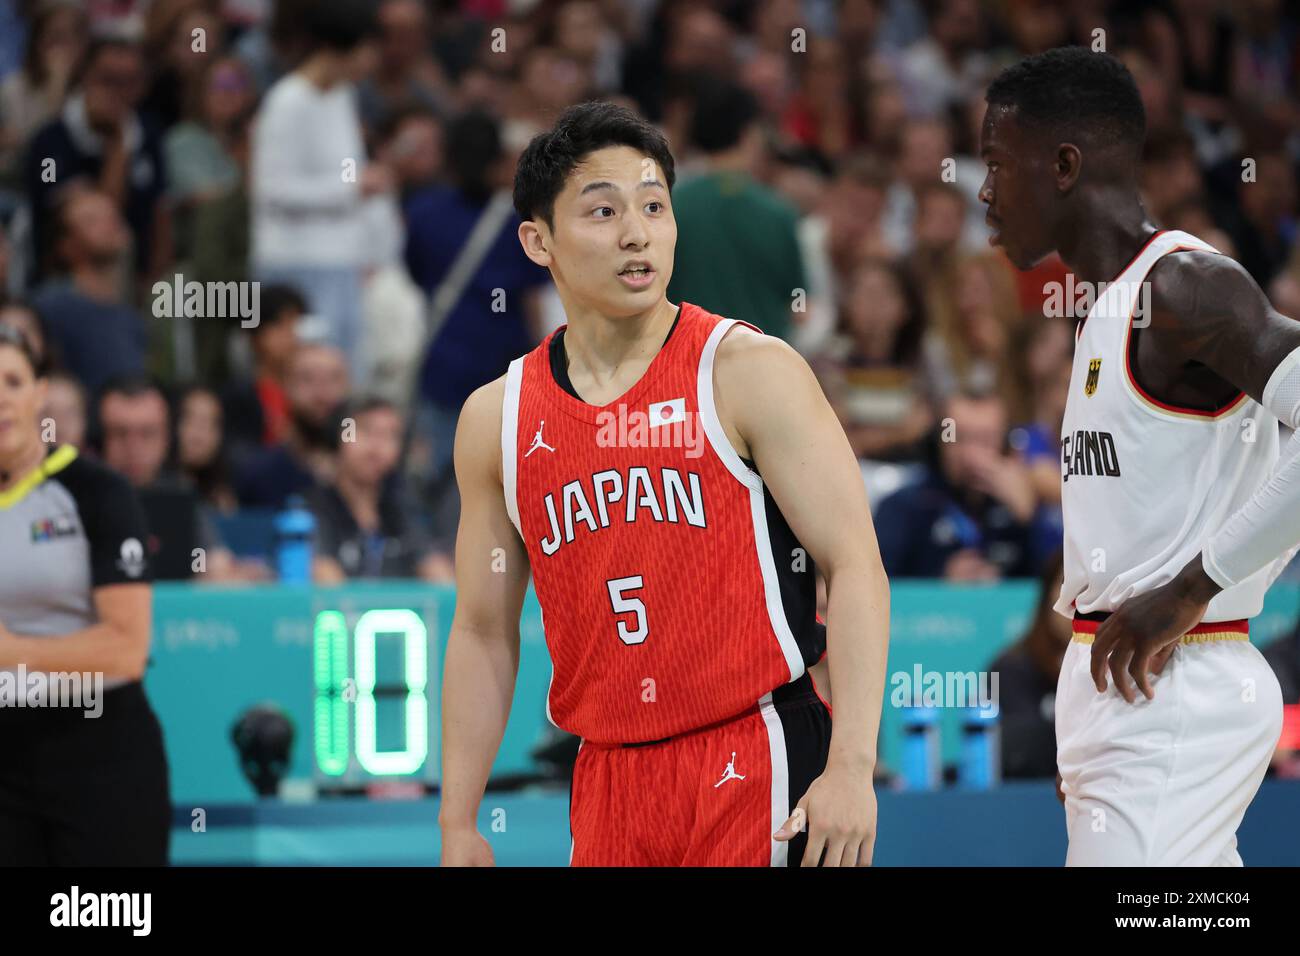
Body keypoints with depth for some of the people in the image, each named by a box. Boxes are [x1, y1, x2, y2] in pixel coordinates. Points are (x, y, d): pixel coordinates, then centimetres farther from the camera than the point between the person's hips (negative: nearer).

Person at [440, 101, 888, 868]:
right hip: (609, 776, 4)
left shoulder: (749, 373, -6)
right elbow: (484, 633, 14)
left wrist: (852, 768, -19)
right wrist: (459, 823, 9)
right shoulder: (497, 419, 7)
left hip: (755, 772, -4)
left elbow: (855, 569, -9)